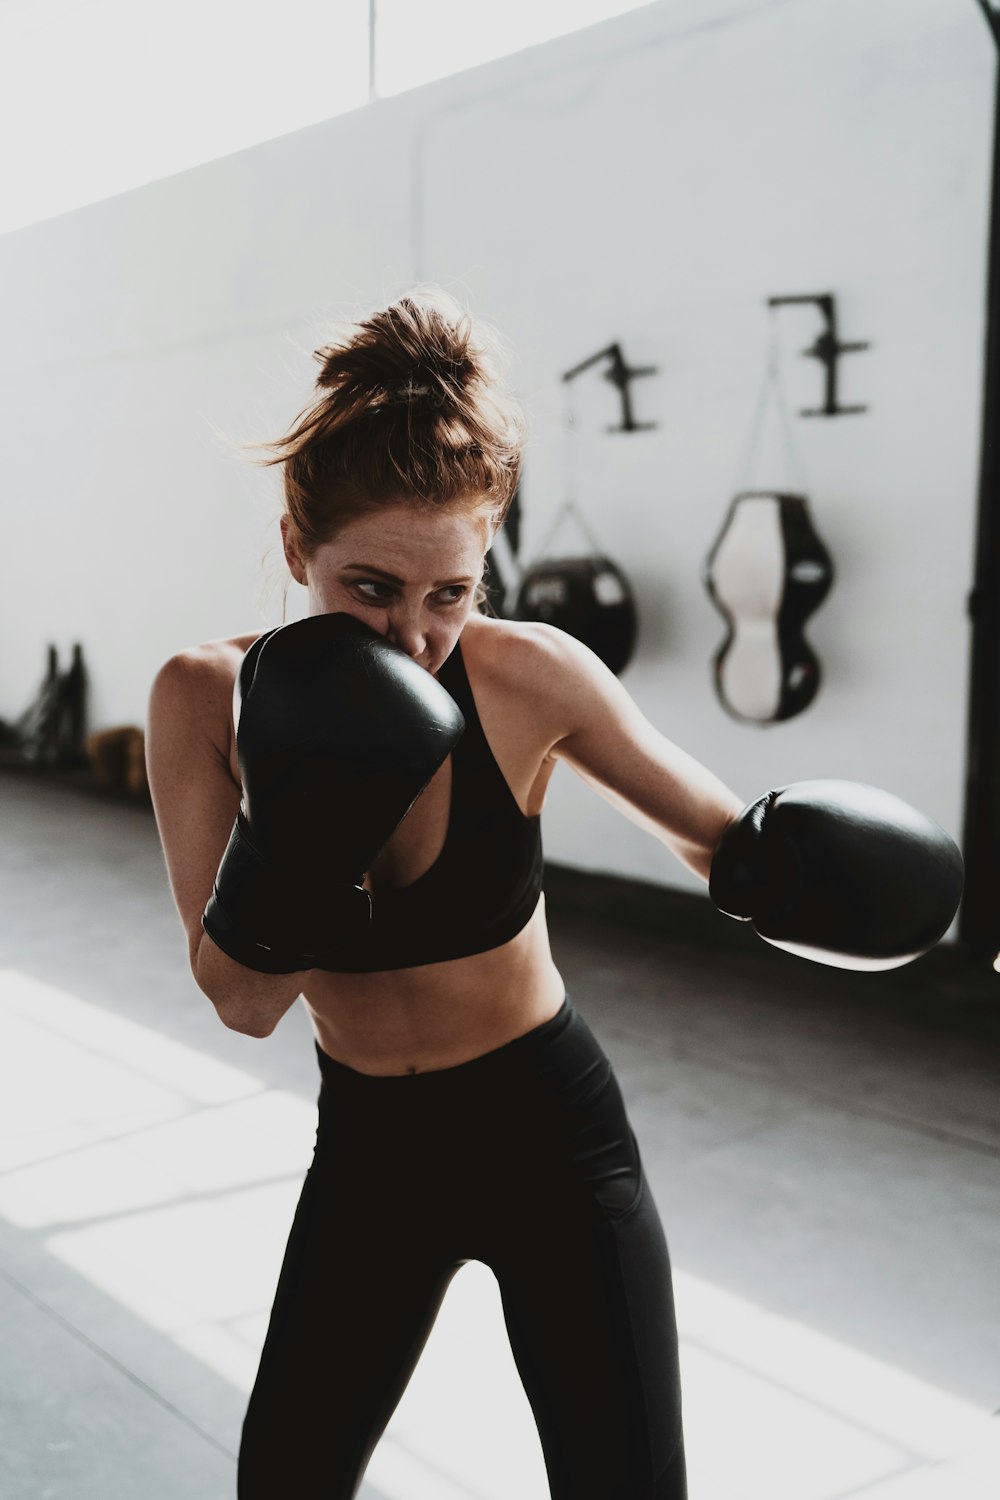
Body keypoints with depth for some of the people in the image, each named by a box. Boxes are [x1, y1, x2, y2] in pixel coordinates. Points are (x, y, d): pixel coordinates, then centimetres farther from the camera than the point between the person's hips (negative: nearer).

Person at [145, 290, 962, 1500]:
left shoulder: (528, 678, -19)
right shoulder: (206, 699, -15)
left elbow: (714, 831, -6)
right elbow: (243, 1004, -17)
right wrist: (294, 840, -35)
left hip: (550, 1137, -2)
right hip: (368, 1146, 2)